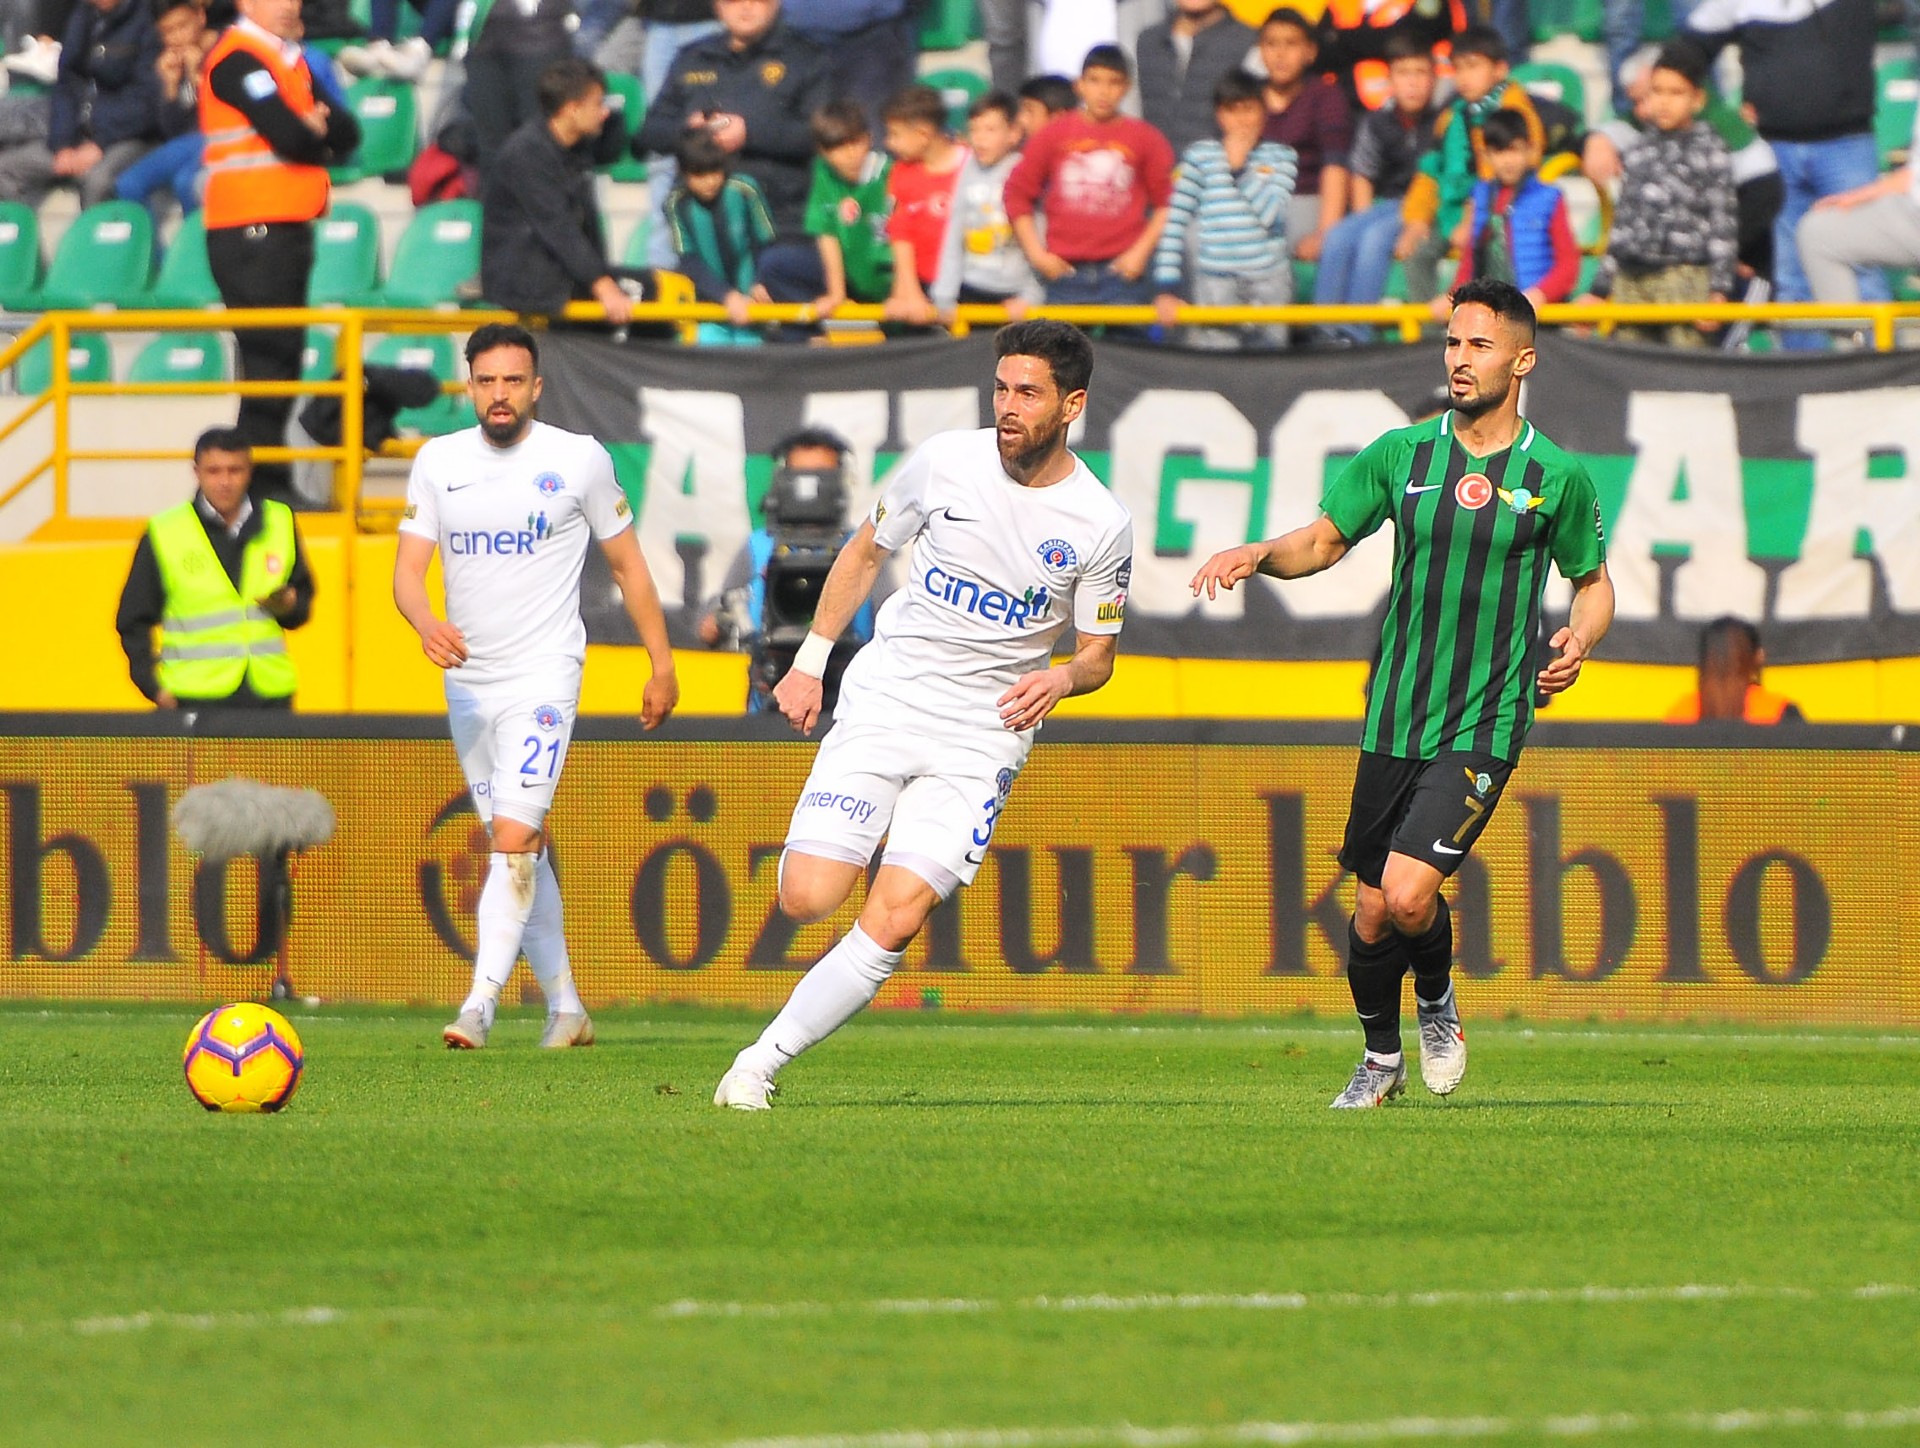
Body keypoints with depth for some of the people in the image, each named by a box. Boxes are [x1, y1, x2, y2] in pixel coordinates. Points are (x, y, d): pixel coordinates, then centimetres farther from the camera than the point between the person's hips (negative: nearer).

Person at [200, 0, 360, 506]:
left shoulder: (290, 59, 18)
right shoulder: (238, 59, -10)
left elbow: (344, 133, 12)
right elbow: (291, 136, -19)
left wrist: (314, 126, -9)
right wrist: (320, 138, 2)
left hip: (288, 230, 9)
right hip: (253, 231, -9)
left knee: (283, 356, 10)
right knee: (270, 356, -10)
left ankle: (273, 486, 14)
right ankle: (264, 485, -10)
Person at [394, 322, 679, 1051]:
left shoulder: (579, 459, -2)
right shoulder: (438, 462, 5)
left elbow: (626, 561, 7)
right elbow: (408, 568, 0)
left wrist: (662, 664, 6)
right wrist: (426, 623, -22)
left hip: (544, 675, -5)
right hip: (467, 681, 5)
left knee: (514, 839, -18)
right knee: (524, 850, 12)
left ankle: (481, 1003, -25)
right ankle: (564, 1007, 22)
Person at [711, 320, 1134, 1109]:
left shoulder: (1101, 524, -6)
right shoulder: (944, 461, -4)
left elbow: (1098, 654, 6)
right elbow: (865, 550, 13)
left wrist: (1062, 678, -17)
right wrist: (810, 661, 9)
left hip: (984, 734, -1)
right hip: (883, 700, 1)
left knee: (893, 923, -16)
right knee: (807, 899, -13)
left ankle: (763, 1061, -5)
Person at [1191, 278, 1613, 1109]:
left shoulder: (1558, 478, -1)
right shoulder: (1401, 455, 4)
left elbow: (1592, 579, 12)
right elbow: (1325, 539, 9)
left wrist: (1579, 639, -8)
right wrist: (1260, 555, -11)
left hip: (1485, 726, -3)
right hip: (1393, 720, 3)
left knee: (1409, 893, -19)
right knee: (1371, 912, 6)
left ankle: (1438, 1003, 13)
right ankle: (1381, 1060, 30)